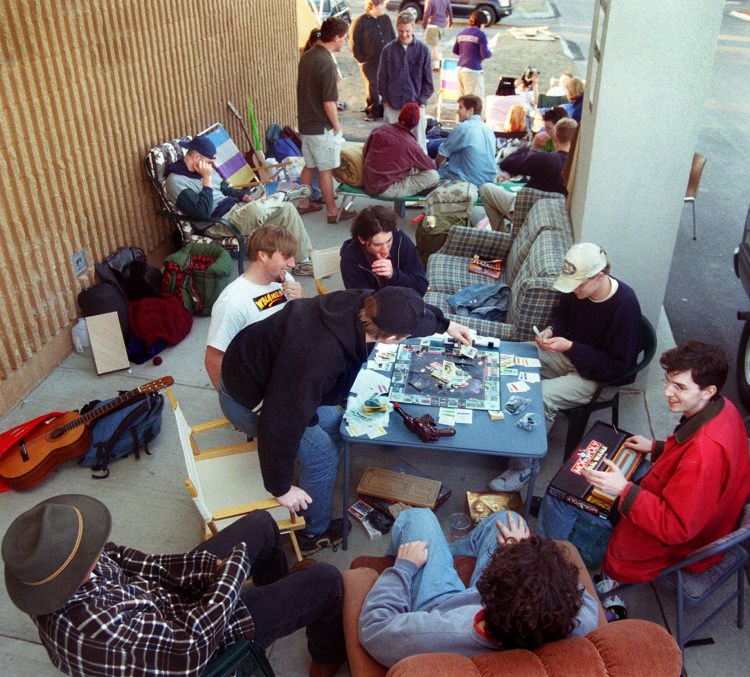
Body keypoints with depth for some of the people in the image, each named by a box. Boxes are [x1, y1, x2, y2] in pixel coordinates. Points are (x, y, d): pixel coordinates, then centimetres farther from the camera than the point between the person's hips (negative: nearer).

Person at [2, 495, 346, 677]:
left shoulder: (49, 580, -19)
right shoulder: (97, 632, -42)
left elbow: (122, 560, -8)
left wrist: (205, 567, -18)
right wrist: (232, 572, -22)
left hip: (173, 587, 8)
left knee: (262, 523, 16)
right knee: (326, 581, -1)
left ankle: (279, 586, 47)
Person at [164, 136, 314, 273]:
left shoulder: (202, 169, 11)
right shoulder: (176, 181, -15)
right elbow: (203, 213, -24)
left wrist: (243, 196, 3)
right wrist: (207, 179, -18)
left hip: (234, 208, 9)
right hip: (217, 223, -9)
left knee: (287, 208, -5)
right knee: (256, 210, -38)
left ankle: (303, 261, 2)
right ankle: (283, 196, -3)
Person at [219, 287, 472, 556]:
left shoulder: (359, 301, -20)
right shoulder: (318, 362, -41)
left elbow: (410, 308, 4)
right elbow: (280, 425, -31)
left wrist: (446, 324, 17)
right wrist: (280, 487, -17)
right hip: (248, 399, -8)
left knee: (334, 426, 12)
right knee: (323, 454, 0)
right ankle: (315, 533, 25)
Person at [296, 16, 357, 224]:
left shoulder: (307, 56, 5)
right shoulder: (327, 64, -22)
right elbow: (328, 103, -22)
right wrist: (337, 126, -11)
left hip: (306, 122, 8)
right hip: (321, 127, -8)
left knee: (309, 165, 19)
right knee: (326, 170, 2)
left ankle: (304, 204, 29)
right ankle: (333, 212, 12)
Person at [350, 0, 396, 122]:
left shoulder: (386, 19, 7)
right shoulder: (360, 21, -8)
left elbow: (393, 38, 14)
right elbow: (354, 43, -6)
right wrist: (361, 59, -6)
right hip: (370, 64, -4)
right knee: (372, 89, 1)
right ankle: (372, 112, 18)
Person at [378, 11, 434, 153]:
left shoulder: (422, 49, -2)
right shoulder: (388, 49, 0)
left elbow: (428, 79, 3)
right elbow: (382, 77, 6)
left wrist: (422, 100, -3)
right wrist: (385, 100, 1)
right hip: (392, 105, 1)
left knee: (419, 142, 5)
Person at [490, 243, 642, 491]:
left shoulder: (625, 305, -27)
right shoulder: (577, 288, -8)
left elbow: (617, 367, -25)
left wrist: (570, 347, -29)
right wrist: (551, 329, -8)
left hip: (601, 377, -8)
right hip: (571, 355, 8)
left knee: (540, 396, -29)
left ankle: (523, 467, -12)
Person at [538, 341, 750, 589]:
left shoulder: (706, 452, -39)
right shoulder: (722, 408, -11)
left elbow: (678, 528, -33)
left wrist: (624, 490, -35)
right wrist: (656, 448, 5)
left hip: (674, 543, -9)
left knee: (559, 497, -4)